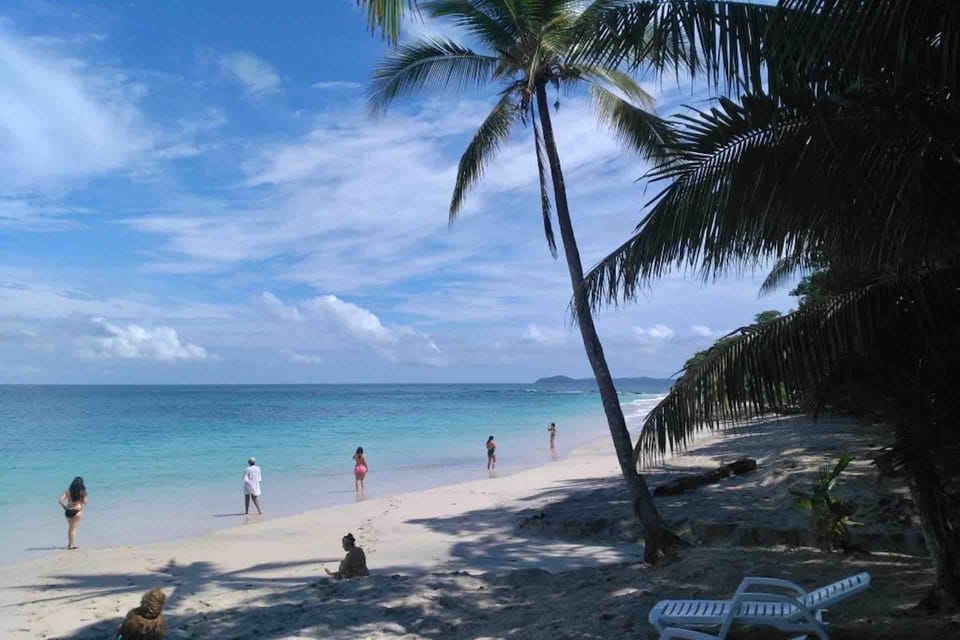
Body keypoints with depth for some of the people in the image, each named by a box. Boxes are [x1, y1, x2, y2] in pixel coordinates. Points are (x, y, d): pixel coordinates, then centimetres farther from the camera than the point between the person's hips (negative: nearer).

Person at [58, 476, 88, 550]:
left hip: (68, 511, 3)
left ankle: (70, 544, 28)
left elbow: (60, 500, -6)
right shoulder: (82, 491, -5)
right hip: (77, 511, -3)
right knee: (74, 528, 5)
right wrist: (84, 496, 12)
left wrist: (65, 507, 6)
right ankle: (72, 544, 5)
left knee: (70, 527, 20)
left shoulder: (68, 490, 1)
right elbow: (85, 502, -3)